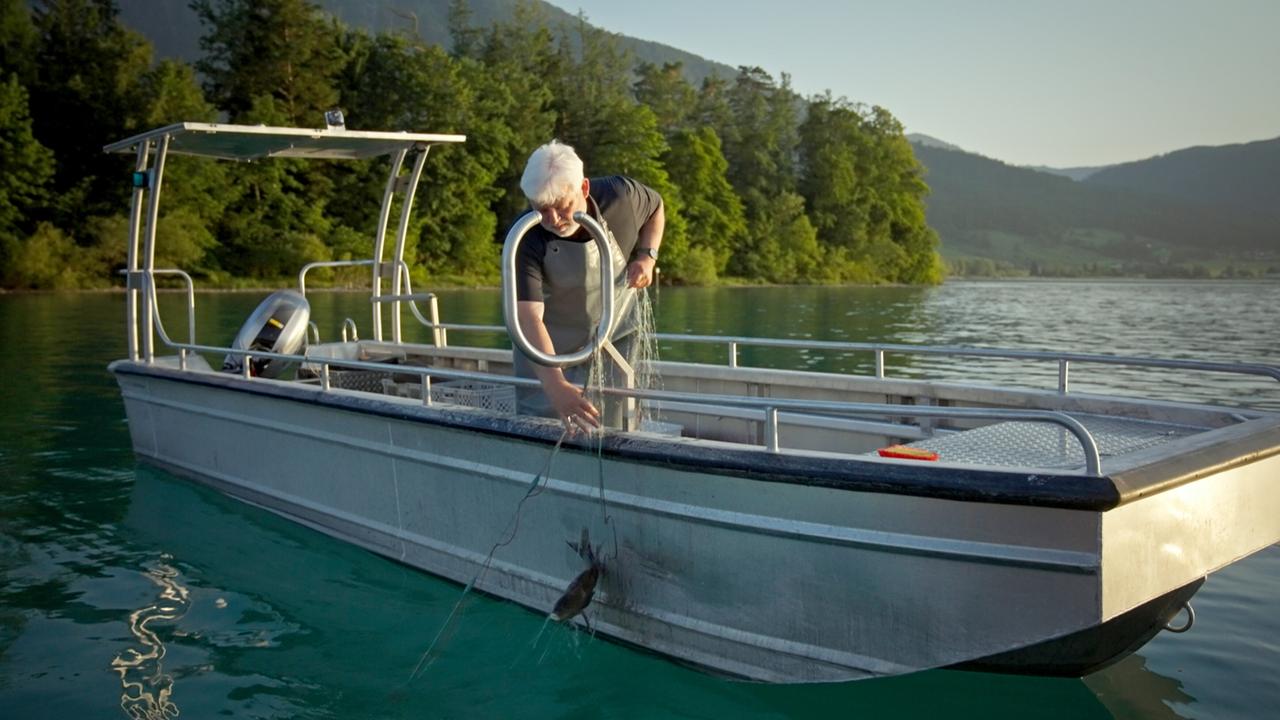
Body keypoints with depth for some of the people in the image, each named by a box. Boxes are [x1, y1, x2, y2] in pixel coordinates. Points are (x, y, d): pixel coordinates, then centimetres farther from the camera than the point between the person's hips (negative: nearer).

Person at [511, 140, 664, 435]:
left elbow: (655, 207, 4)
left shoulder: (622, 196, -22)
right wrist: (555, 385, -55)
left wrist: (648, 256, -14)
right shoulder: (526, 241, -30)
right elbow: (527, 316, -41)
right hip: (547, 351, -2)